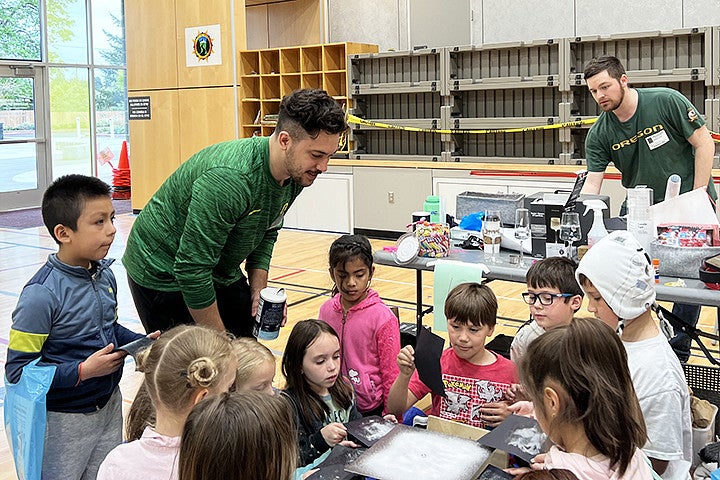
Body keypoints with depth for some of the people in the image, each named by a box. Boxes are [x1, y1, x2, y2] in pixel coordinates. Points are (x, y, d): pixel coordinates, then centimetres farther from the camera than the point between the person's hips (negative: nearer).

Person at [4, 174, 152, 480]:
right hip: (65, 421, -7)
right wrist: (82, 371, -26)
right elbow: (17, 371, -22)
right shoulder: (41, 295, -25)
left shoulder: (105, 275, -2)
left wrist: (141, 342, -3)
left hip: (110, 407, 7)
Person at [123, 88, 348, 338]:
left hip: (222, 271, 8)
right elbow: (191, 269, -31)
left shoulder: (296, 173, -8)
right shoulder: (229, 179, -35)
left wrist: (259, 288, -3)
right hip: (164, 274, -8)